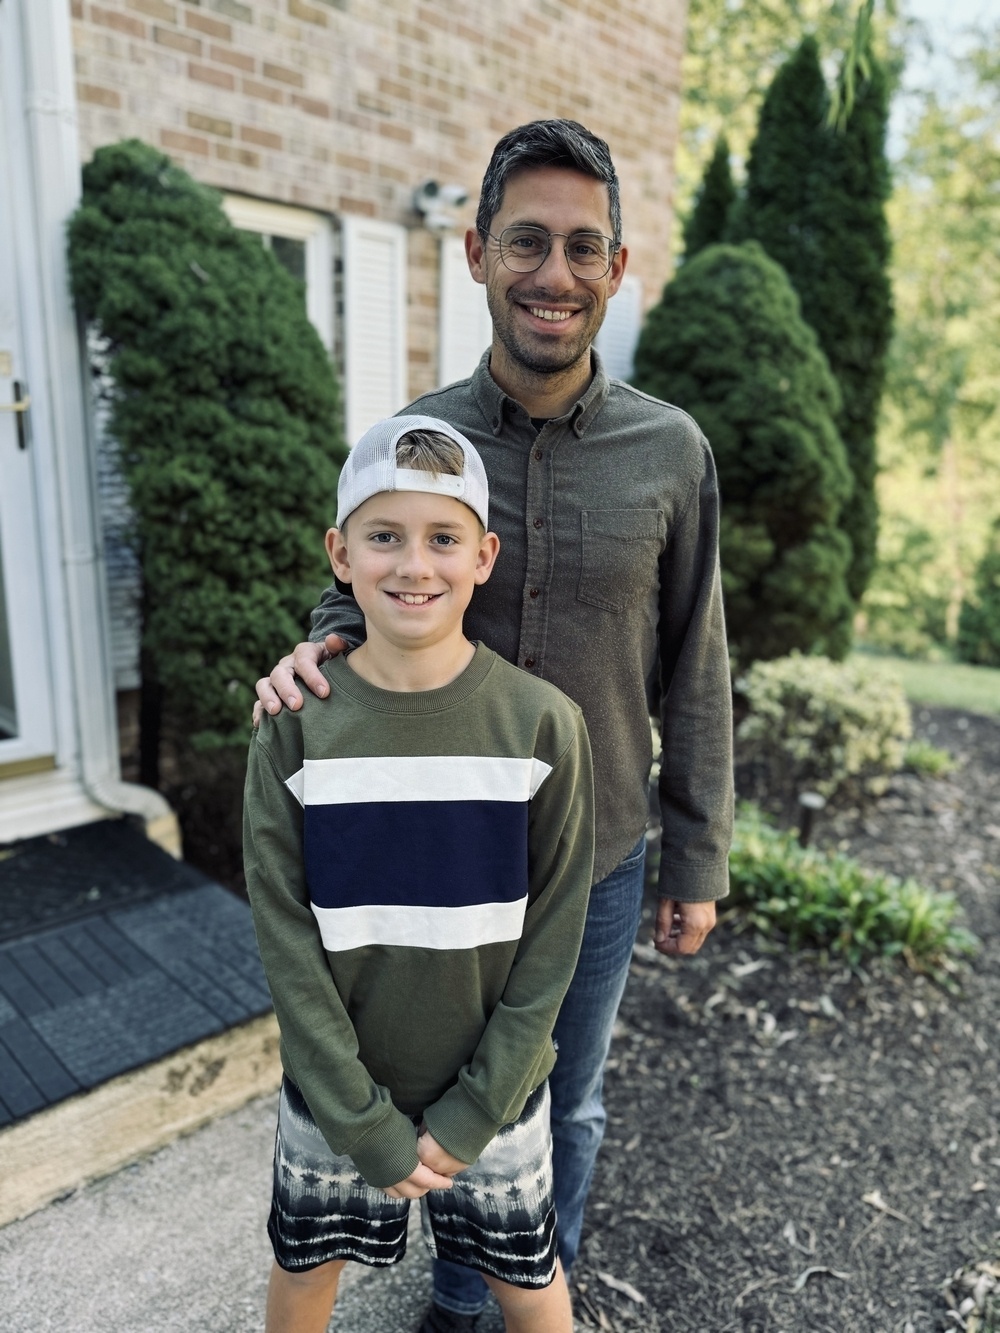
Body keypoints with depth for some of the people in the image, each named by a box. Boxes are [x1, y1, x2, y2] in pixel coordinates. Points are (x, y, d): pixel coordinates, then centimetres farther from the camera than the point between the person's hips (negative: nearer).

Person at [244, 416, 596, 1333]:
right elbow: (288, 945, -11)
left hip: (495, 1089, 0)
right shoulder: (295, 730, -15)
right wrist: (364, 1121, -10)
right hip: (334, 1088, 1)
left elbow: (551, 941, -11)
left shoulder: (543, 724, -17)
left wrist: (472, 1112, -10)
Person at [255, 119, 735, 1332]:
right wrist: (313, 654, -20)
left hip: (599, 861, 0)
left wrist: (697, 864, 1)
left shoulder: (670, 453, -9)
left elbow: (692, 673, -3)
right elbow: (358, 603, 4)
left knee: (568, 1105, 23)